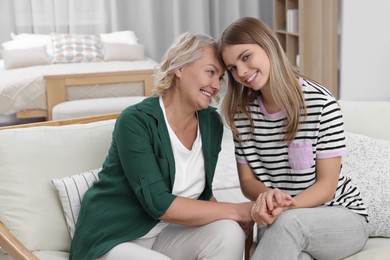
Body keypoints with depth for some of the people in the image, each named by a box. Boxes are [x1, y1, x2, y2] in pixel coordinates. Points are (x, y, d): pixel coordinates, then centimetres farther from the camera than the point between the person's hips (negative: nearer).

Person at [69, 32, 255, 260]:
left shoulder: (212, 123, -1)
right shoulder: (136, 121, -21)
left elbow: (202, 195, 6)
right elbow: (160, 205, -25)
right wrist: (239, 211, -23)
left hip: (164, 233, 6)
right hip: (113, 240, -6)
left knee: (229, 233, -21)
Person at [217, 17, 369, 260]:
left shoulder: (322, 103, -14)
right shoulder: (242, 112, -1)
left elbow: (327, 184, -13)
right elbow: (247, 180, 1)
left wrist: (286, 207, -32)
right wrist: (267, 195, -23)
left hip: (343, 217, -2)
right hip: (279, 226, 2)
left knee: (287, 222, -37)